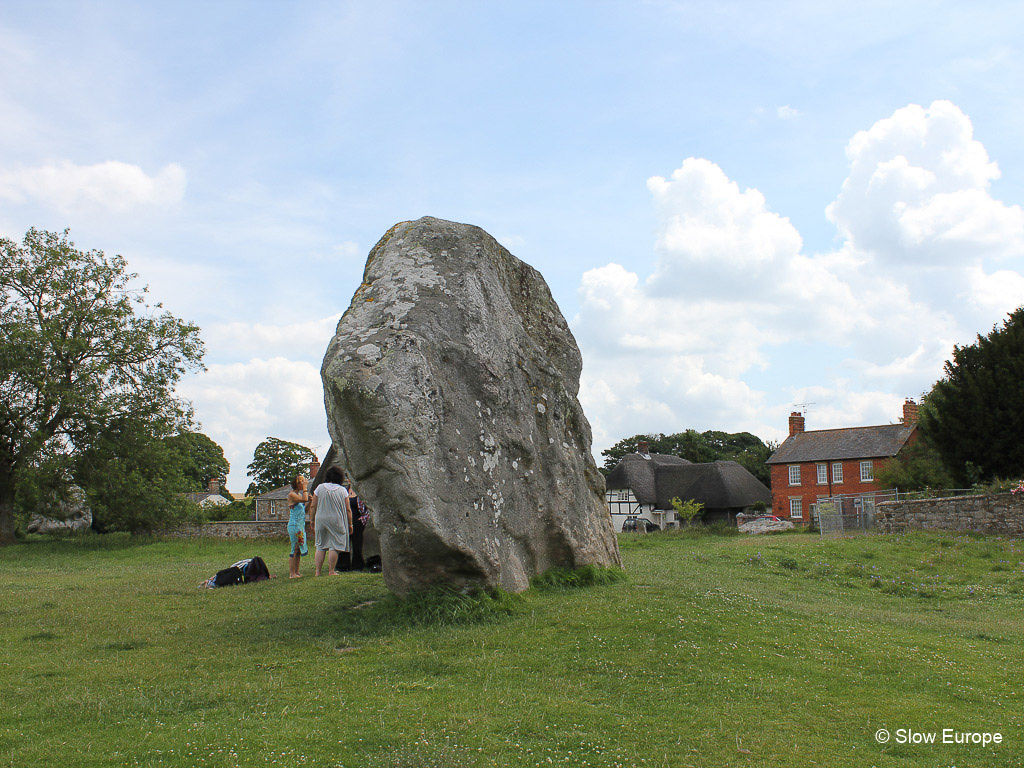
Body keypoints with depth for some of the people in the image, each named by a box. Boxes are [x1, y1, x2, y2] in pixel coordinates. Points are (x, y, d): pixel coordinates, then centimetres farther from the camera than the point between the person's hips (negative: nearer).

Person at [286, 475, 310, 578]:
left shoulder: (300, 494, 17)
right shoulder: (291, 495, -9)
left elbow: (305, 510, 20)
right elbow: (304, 499, -24)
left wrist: (310, 500, 6)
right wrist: (305, 488, -13)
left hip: (301, 525, 9)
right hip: (294, 526, -9)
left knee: (299, 550, 10)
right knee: (295, 549, -8)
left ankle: (296, 572, 15)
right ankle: (292, 573, -5)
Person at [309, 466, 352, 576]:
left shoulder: (320, 488, 3)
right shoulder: (343, 490, 0)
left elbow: (312, 507, 4)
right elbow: (348, 510, 0)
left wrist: (312, 521, 14)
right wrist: (350, 524, 8)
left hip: (321, 520, 2)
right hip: (337, 521, -2)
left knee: (320, 547, 9)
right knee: (334, 546, 0)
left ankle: (317, 571, 7)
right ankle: (331, 571, -1)